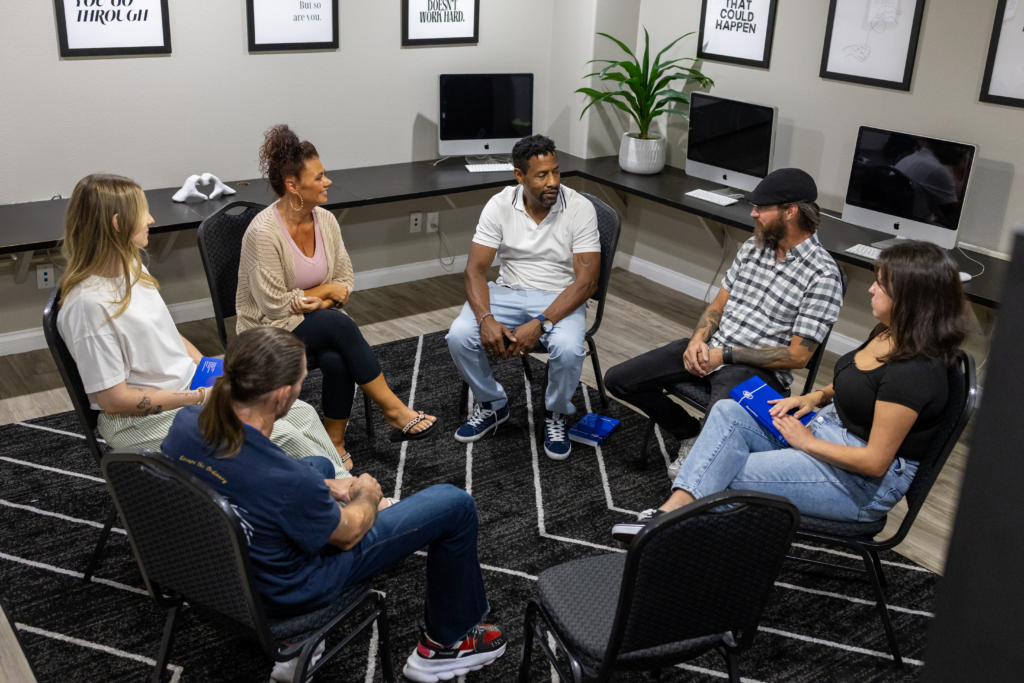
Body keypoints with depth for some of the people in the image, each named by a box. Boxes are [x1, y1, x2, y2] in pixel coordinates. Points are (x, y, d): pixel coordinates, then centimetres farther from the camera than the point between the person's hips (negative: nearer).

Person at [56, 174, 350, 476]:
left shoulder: (132, 267, 4)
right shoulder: (88, 304, -23)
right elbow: (114, 399, -21)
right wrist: (200, 397, -17)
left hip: (192, 386, 9)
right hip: (142, 419, -9)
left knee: (302, 414, -2)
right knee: (280, 435, -18)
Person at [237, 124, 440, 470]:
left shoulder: (326, 220, -1)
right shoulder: (264, 232, -21)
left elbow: (345, 281, 7)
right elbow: (275, 306, -19)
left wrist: (315, 302, -13)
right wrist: (325, 290, -10)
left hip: (318, 321, 5)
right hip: (269, 331, -5)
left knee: (337, 360, -30)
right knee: (338, 324, -32)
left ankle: (335, 443, -11)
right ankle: (394, 410, -21)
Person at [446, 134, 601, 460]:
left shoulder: (580, 209, -13)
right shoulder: (500, 205, -6)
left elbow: (587, 280, -17)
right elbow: (475, 269, -8)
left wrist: (539, 324, -28)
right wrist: (486, 319, -28)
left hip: (560, 298, -2)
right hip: (508, 292, 3)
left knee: (568, 349, -34)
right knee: (459, 336, -22)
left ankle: (556, 415, 0)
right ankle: (492, 405, 6)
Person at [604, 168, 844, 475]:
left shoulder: (822, 275, -13)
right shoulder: (752, 246, 9)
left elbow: (797, 356, -13)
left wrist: (725, 354, -14)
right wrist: (698, 341, -7)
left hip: (758, 369, -7)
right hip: (710, 349, 7)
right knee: (618, 380, -1)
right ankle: (689, 434, 17)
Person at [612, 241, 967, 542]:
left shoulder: (915, 371, -26)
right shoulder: (888, 333, 3)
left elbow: (874, 461, -24)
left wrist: (807, 442, -13)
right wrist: (814, 397, 5)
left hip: (865, 485, -9)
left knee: (728, 475, -17)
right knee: (728, 412, -11)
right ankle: (673, 511, -22)